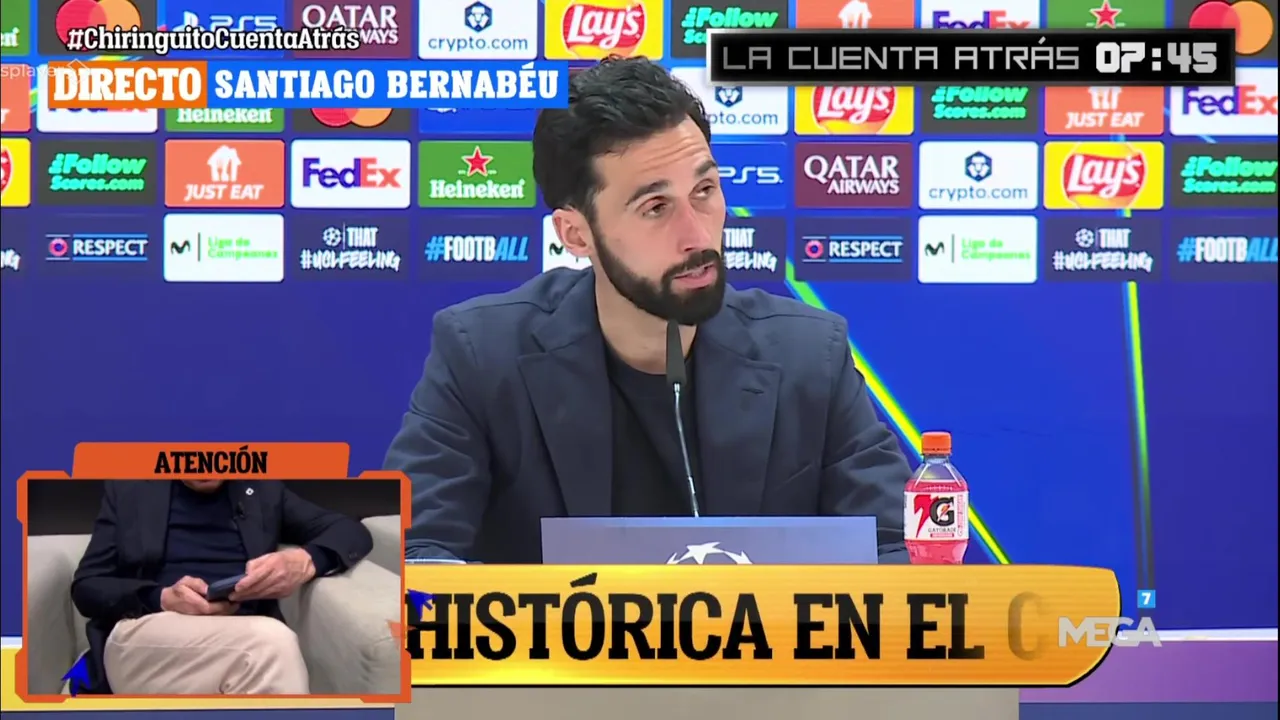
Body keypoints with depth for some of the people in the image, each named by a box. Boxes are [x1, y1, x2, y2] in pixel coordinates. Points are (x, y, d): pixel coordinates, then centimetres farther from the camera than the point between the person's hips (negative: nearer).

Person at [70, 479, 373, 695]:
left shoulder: (263, 488, 23)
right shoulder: (128, 488, 19)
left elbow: (353, 532, 17)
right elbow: (85, 586, 12)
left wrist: (305, 561, -7)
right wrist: (160, 598, -10)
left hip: (243, 644, 2)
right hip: (141, 647, -1)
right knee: (271, 643, -33)